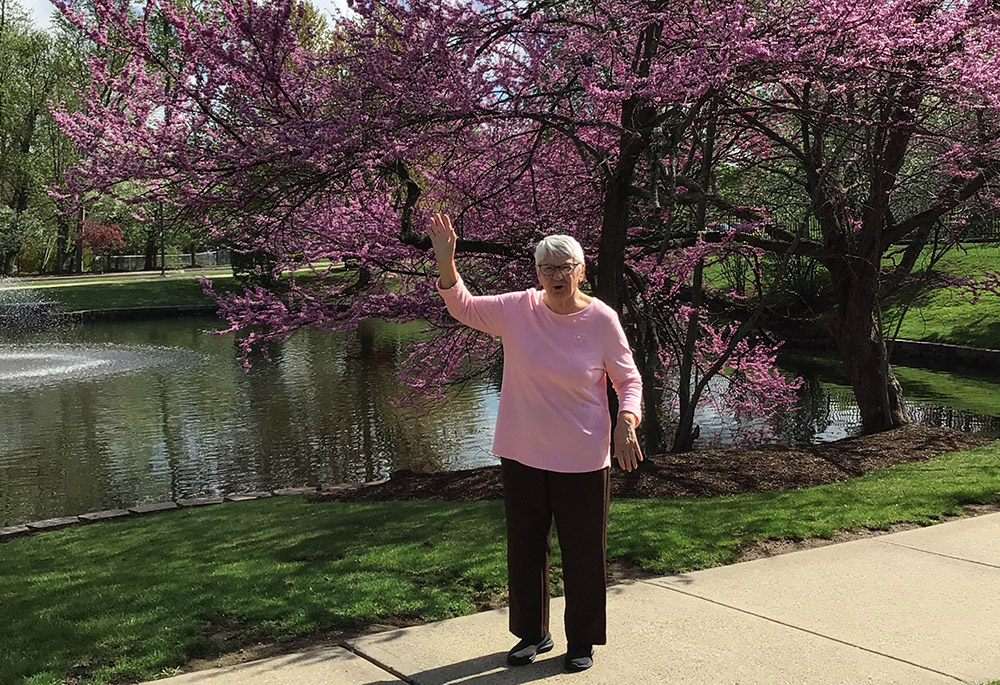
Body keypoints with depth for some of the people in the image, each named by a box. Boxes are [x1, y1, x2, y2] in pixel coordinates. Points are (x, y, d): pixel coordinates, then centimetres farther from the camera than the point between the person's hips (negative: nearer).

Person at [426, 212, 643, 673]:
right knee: (525, 547, 15)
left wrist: (626, 423, -18)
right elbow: (463, 307, 6)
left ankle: (582, 640, 29)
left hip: (582, 460, -2)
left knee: (583, 552, 8)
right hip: (523, 456, 3)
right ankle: (532, 633, 35)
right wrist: (445, 259, -8)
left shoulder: (601, 319, -9)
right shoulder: (517, 310, -4)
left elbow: (628, 379, -1)